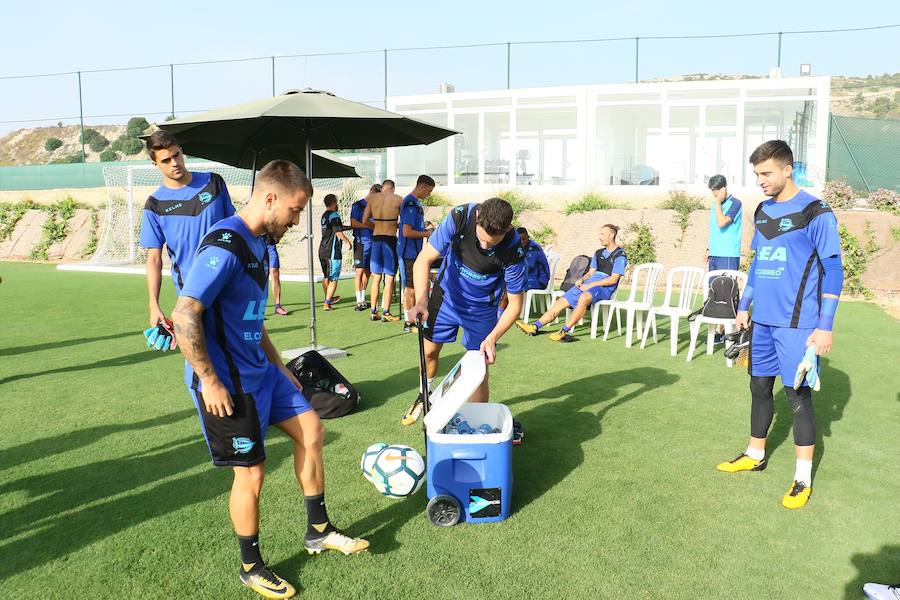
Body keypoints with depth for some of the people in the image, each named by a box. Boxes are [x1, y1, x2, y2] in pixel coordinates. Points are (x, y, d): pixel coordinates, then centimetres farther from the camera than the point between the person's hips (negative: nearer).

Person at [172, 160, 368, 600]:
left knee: (310, 430, 13)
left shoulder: (257, 244, 9)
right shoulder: (225, 247, -22)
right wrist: (209, 381, -23)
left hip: (259, 370, 10)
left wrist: (278, 367, 18)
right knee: (251, 473, 2)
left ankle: (318, 531, 29)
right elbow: (184, 315, -29)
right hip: (228, 383, -10)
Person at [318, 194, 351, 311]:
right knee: (333, 279, -4)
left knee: (326, 277, 21)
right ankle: (327, 303, -9)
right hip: (332, 252, -9)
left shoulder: (324, 215, 14)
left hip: (322, 251, 9)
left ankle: (329, 298, 36)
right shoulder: (334, 215, -12)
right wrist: (347, 241, -6)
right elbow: (338, 232, -20)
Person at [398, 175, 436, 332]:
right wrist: (426, 234, -12)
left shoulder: (415, 202, 13)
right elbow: (407, 232, -23)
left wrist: (426, 230, 9)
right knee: (410, 288, -2)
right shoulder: (411, 204, -18)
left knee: (415, 286, 15)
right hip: (409, 253, -10)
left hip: (415, 252, 10)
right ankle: (408, 323, 5)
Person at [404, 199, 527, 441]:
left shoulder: (513, 251, -32)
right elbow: (424, 260, -26)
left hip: (482, 308, -2)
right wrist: (421, 301, -40)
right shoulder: (460, 217, -30)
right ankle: (424, 397, 42)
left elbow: (515, 303, -20)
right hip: (446, 294, 2)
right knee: (429, 351, 14)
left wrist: (492, 338, -32)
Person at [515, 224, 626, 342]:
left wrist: (590, 285, -16)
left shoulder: (620, 255, -4)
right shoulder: (599, 253, 21)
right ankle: (535, 327, -8)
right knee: (561, 301, -6)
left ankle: (564, 331, -34)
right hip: (588, 284, 8)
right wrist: (582, 280, 1)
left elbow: (614, 279, -12)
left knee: (584, 297, -39)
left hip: (605, 288, -7)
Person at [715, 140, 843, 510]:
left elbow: (833, 270, -10)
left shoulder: (816, 213, -10)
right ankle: (755, 455, 30)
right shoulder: (762, 211, 10)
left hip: (796, 324, -6)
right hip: (762, 320, 7)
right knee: (760, 387, 15)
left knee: (797, 395, -1)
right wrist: (744, 306, 18)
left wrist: (825, 325, -14)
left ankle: (803, 478, 10)